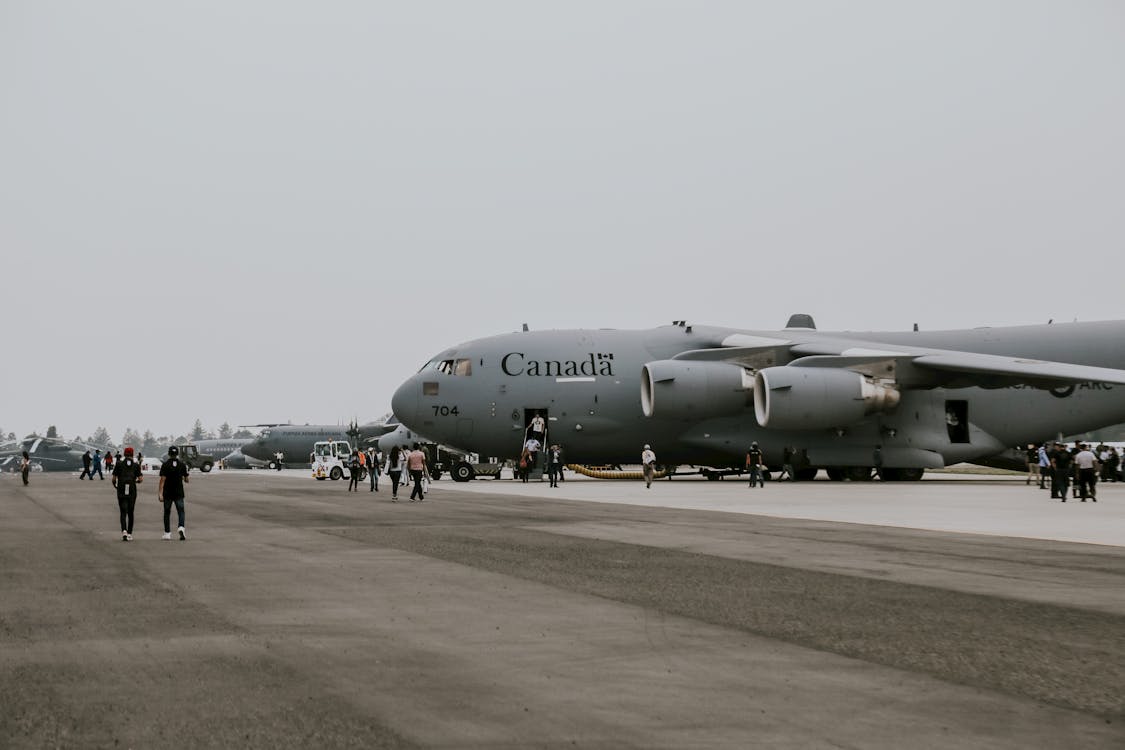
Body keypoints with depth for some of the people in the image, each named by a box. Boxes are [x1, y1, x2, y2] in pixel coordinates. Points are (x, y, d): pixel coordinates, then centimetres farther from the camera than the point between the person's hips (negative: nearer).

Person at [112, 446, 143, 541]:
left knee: (123, 512, -2)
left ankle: (124, 531, -24)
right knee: (130, 513, 13)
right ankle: (129, 534, 17)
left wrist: (115, 485, 20)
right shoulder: (136, 465, 2)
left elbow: (113, 479, 0)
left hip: (121, 493, -1)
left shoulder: (119, 464, 1)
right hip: (132, 492, 1)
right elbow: (141, 479, -4)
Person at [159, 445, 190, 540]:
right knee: (181, 511, 0)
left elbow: (162, 480, -12)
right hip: (179, 493, 0)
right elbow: (186, 480, 3)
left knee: (167, 512, 12)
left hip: (167, 493, 0)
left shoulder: (165, 465, -6)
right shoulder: (182, 464, -1)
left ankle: (167, 533, 15)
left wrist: (160, 493, -14)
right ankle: (181, 527, -26)